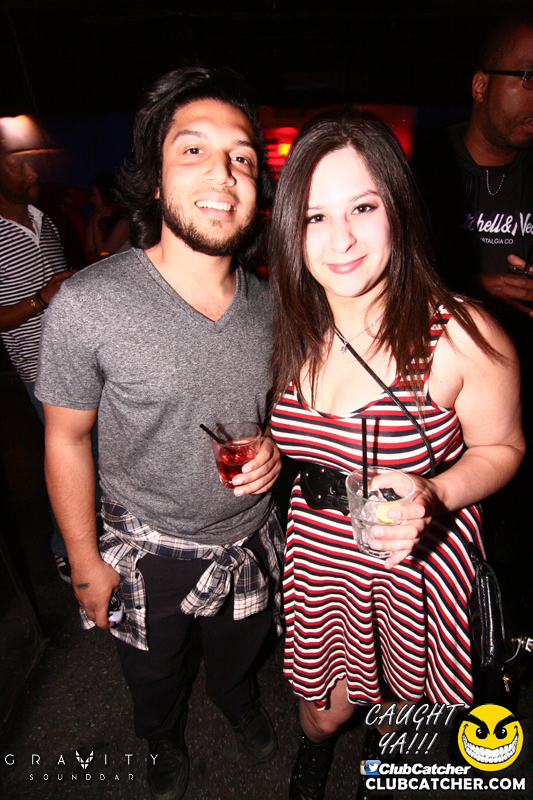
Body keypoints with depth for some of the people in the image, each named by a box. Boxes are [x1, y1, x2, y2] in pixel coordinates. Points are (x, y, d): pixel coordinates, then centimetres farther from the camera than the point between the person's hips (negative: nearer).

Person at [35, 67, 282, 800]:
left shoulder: (271, 301, -12)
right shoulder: (87, 306, -25)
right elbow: (67, 441, -13)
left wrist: (276, 447, -18)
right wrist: (85, 563, -6)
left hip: (251, 537, 3)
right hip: (147, 550, -2)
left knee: (239, 649, 33)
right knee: (154, 671, 29)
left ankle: (238, 701, 70)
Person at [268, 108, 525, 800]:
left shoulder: (463, 337, -23)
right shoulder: (292, 328, -10)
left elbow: (501, 448, -8)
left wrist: (432, 496, -27)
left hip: (417, 564, -2)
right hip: (317, 557, 3)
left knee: (399, 697, 29)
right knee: (323, 709, 26)